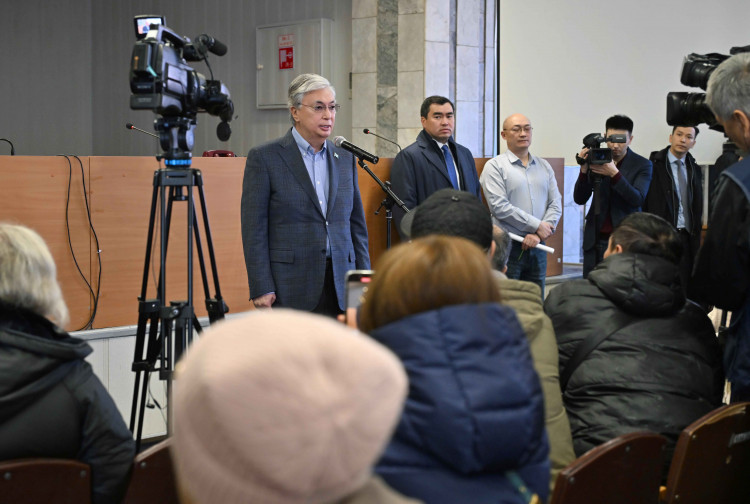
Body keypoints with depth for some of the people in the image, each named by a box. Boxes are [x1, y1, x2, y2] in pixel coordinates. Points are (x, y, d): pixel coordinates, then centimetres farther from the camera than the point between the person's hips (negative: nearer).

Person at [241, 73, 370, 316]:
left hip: (341, 287, 4)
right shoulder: (264, 158, -1)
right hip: (291, 291, -4)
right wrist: (261, 289, -10)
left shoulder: (345, 159, 14)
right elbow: (254, 229, -4)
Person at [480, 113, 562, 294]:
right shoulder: (495, 166, -2)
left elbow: (555, 204, 8)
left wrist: (538, 235, -7)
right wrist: (537, 226, -11)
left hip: (537, 246, 5)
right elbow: (500, 207, -12)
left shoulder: (544, 166, 15)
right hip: (507, 246, -5)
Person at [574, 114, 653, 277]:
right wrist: (584, 170, -13)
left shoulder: (642, 165, 1)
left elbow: (638, 199, -12)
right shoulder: (596, 159, 6)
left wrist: (614, 174, -23)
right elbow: (579, 199, 3)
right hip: (595, 239, 2)